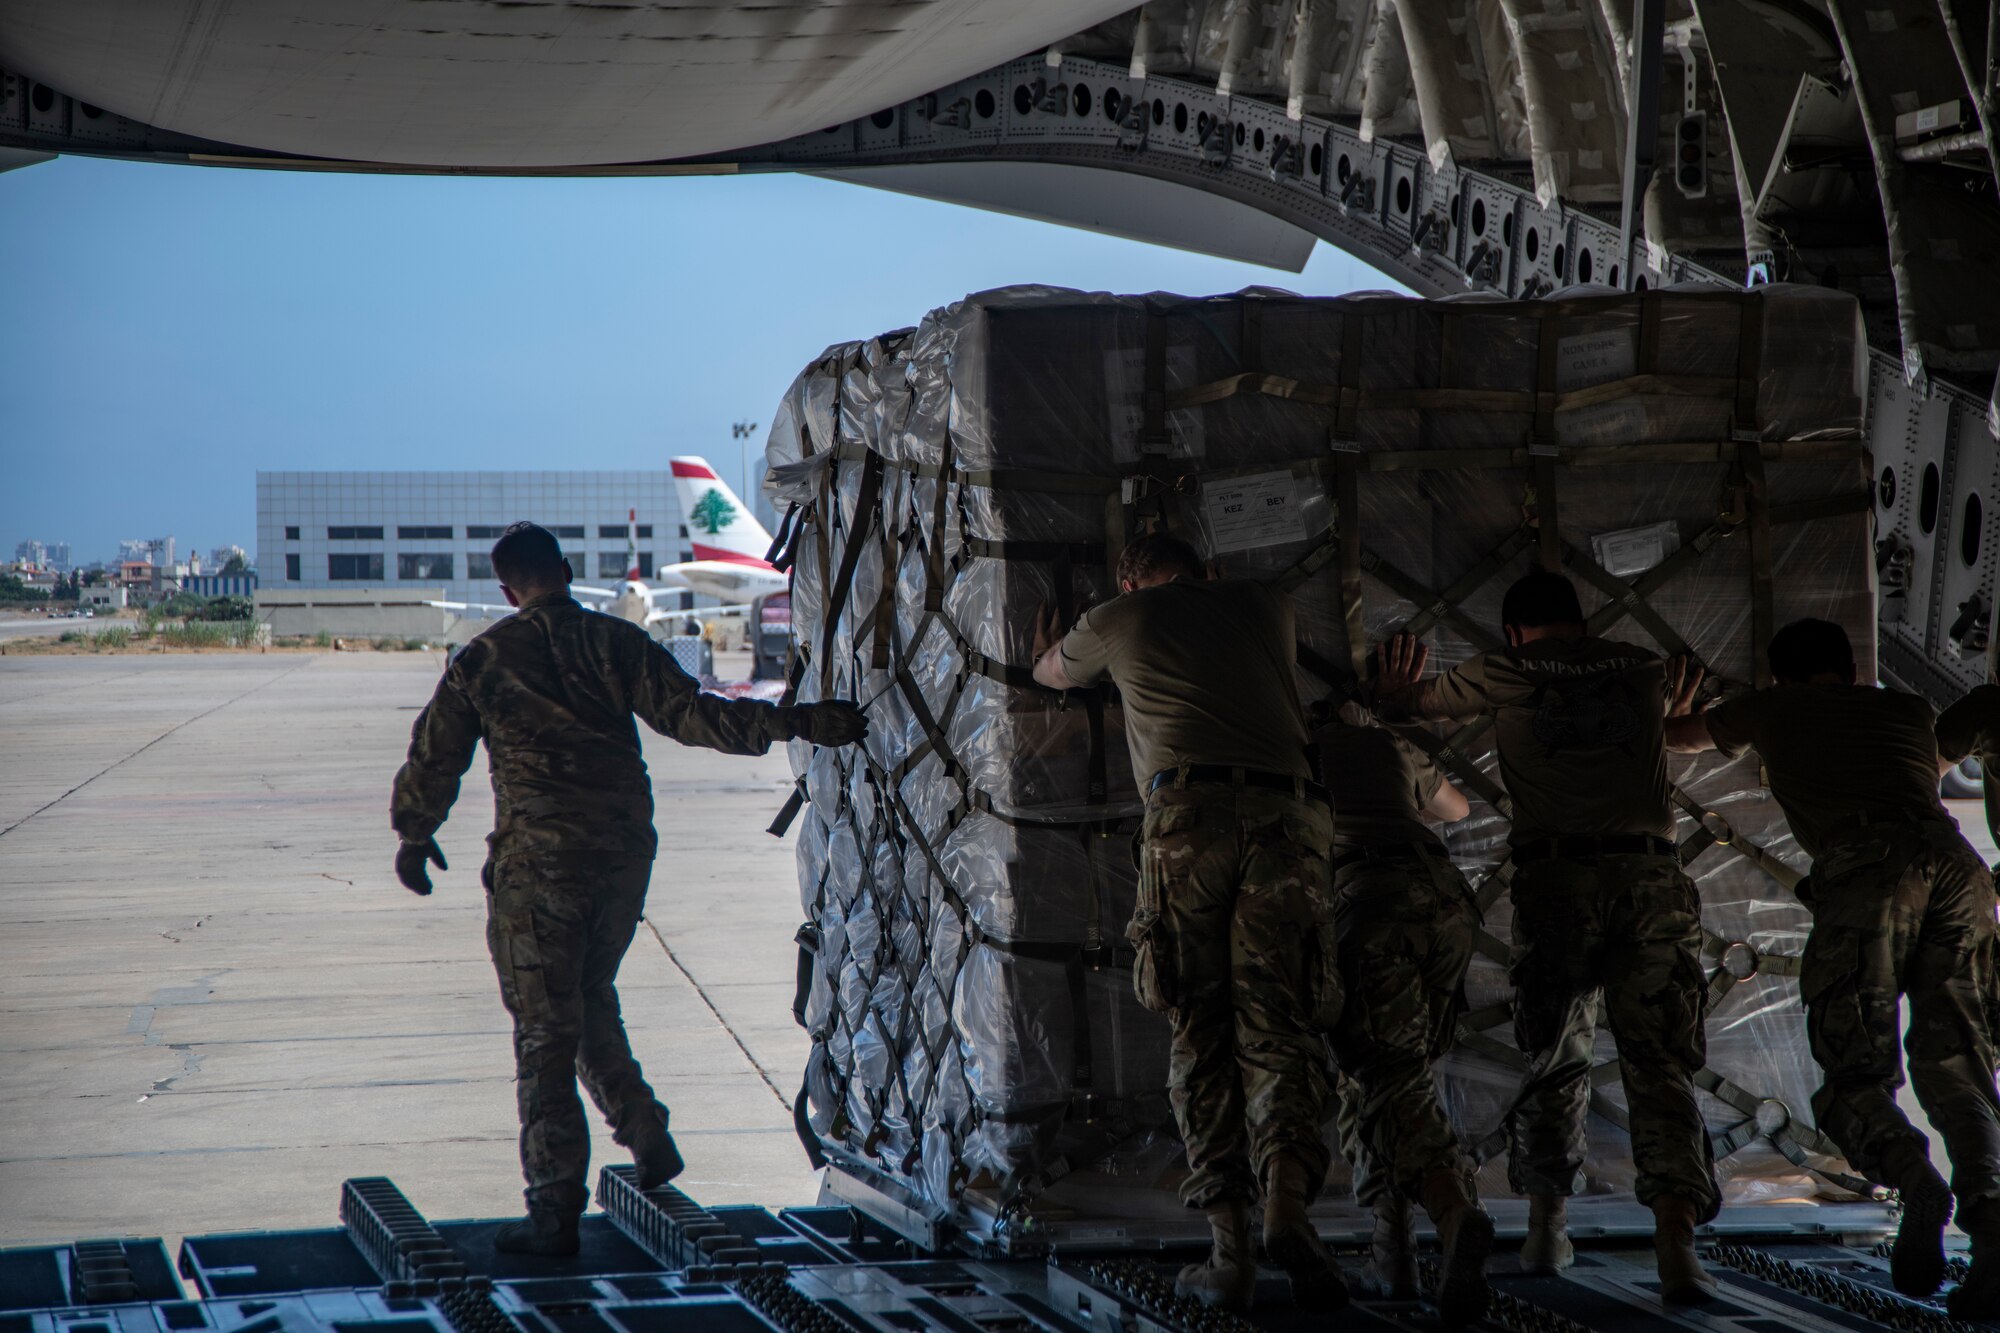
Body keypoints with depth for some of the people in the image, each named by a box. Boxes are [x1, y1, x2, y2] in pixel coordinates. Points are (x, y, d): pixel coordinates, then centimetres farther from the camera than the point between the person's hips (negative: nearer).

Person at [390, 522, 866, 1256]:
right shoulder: (615, 644, 1)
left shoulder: (482, 661, 0)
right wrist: (795, 723, -6)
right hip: (623, 856, 3)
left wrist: (414, 835, 23)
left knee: (544, 1029, 1)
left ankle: (556, 1208, -1)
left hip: (536, 859, -3)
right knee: (591, 1002, 25)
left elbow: (434, 755, 7)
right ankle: (646, 1137, 21)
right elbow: (689, 714, -8)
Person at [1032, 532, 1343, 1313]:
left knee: (1200, 1036, 3)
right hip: (1285, 815, 2)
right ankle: (1287, 1202, -25)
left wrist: (1045, 652, 70)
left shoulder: (1118, 619, 22)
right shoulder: (1264, 608, 27)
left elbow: (1052, 674, 45)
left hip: (1187, 815, -1)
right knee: (1277, 1028, 0)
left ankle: (1229, 1249, -5)